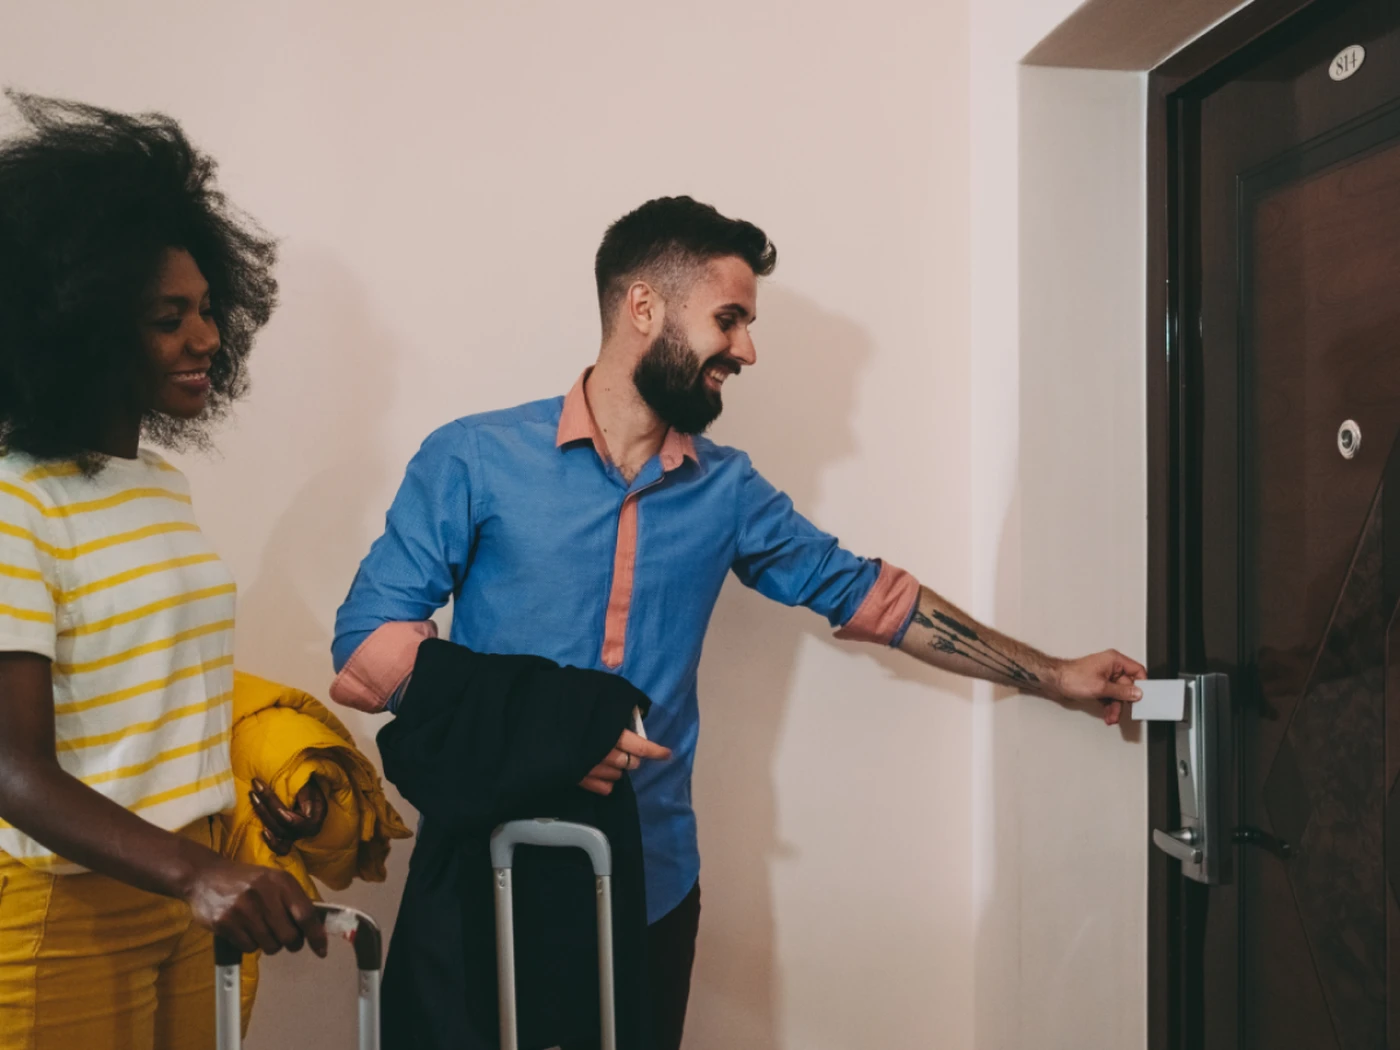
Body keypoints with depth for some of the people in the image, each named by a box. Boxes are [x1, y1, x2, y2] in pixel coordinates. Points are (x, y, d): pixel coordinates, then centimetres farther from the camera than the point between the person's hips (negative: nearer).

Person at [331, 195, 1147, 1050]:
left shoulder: (727, 490, 4)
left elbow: (868, 593, 12)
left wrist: (1055, 676, 15)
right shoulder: (475, 459, -7)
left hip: (653, 888, 4)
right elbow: (367, 639, -9)